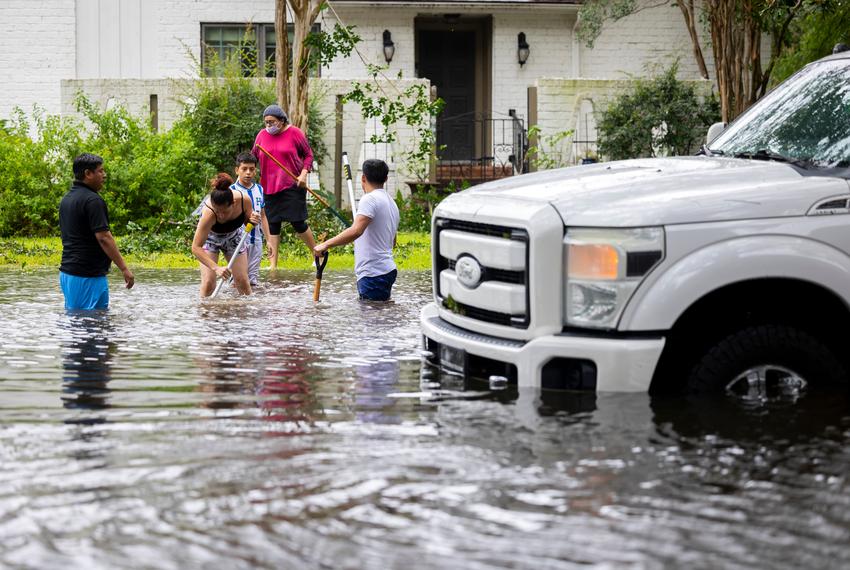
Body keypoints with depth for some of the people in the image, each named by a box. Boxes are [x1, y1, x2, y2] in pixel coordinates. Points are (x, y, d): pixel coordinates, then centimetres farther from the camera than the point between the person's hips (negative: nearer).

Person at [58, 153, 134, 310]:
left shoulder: (66, 199, 14)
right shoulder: (92, 200, -15)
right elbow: (103, 237, -20)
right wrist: (124, 268, -18)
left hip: (67, 272, 10)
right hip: (88, 276, -10)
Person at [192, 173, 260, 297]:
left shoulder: (244, 199, -33)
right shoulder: (209, 213, -43)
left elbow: (248, 223, -9)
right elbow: (196, 247, -42)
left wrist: (253, 220, -33)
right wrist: (216, 268, -51)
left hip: (233, 236, 3)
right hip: (209, 237, -3)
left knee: (242, 280, 3)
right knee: (208, 282, -14)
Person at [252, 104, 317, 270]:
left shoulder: (294, 133, -4)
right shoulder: (262, 135, 5)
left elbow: (308, 154, 2)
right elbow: (253, 158, 15)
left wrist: (304, 173, -11)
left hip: (292, 186, -4)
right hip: (269, 187, 4)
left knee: (298, 223, -3)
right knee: (273, 224, 4)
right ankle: (273, 264, 9)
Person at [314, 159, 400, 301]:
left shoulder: (370, 199, -11)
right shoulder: (392, 203, 19)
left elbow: (356, 231, -27)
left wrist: (326, 244, -28)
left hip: (373, 274, -10)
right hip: (387, 270, 10)